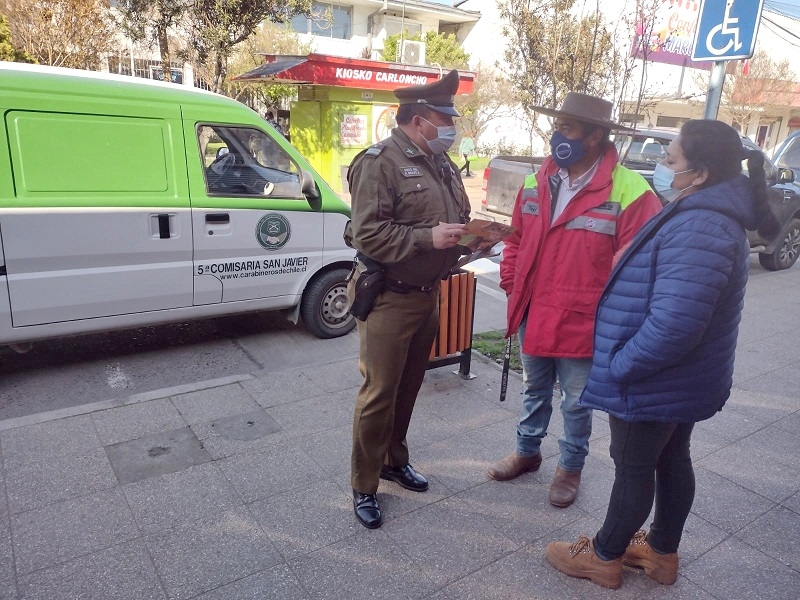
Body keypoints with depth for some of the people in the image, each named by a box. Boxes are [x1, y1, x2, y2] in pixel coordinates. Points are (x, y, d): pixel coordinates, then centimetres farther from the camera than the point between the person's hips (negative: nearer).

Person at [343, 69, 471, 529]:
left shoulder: (442, 163, 12)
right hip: (388, 299, -8)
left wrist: (469, 235, 2)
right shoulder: (379, 163, -14)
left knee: (409, 388, 19)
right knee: (379, 395, 0)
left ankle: (394, 460, 39)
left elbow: (459, 217, 23)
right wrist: (428, 237, -26)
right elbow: (367, 235, -22)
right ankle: (364, 486, 18)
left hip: (428, 295, 8)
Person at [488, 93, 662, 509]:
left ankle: (571, 466, 39)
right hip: (532, 316, 5)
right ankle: (527, 451, 45)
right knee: (533, 390, 23)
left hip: (581, 322, -5)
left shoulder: (630, 192, -17)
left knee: (575, 402, 14)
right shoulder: (537, 183, 1)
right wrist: (511, 282, 5)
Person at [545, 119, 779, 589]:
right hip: (682, 380, 10)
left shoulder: (697, 229, -28)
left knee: (634, 467, 7)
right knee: (671, 460, 21)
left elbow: (673, 323, -35)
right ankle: (662, 552, 40)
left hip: (654, 382, -10)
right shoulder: (710, 216, 7)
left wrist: (620, 365, -21)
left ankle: (604, 557, 28)